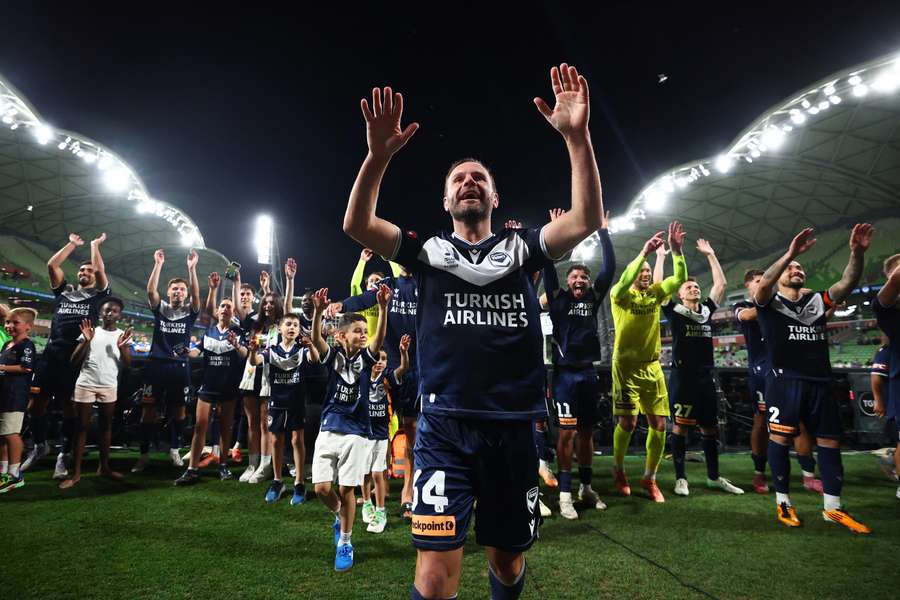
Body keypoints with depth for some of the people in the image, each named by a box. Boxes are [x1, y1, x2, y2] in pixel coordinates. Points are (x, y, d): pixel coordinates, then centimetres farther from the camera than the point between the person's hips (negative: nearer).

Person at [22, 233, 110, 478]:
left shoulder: (98, 294, 9)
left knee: (69, 405, 0)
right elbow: (52, 265, 9)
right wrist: (72, 244, 13)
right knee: (37, 401, 7)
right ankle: (40, 445, 28)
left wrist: (95, 245, 9)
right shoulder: (64, 290, 18)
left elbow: (101, 270, -5)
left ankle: (64, 455, 9)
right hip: (51, 353, 4)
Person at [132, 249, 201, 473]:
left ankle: (174, 450, 22)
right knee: (148, 409, 2)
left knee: (178, 409, 9)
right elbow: (150, 290, -10)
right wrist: (158, 264, -17)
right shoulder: (159, 308, 6)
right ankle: (144, 454, 10)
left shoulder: (190, 311, 4)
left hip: (180, 367, 0)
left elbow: (197, 294, -12)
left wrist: (192, 268, -19)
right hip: (156, 364, 0)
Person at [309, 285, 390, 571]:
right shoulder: (333, 354, -1)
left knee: (346, 489, 2)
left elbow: (380, 337, -18)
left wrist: (383, 307, -34)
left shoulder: (366, 357, -1)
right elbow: (316, 338, -19)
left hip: (356, 432, -1)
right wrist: (318, 311, -38)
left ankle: (345, 543, 21)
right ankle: (340, 515, 33)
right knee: (322, 488, 1)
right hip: (328, 429, 1)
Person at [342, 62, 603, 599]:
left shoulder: (522, 248, 8)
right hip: (444, 427, -1)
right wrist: (380, 155, -22)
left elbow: (588, 220, -8)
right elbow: (356, 224, -7)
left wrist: (577, 136, -18)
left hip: (512, 425, 2)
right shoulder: (428, 251, 7)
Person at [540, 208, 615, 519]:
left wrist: (603, 232, 6)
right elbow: (548, 264, -6)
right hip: (566, 373, -4)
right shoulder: (558, 298, 1)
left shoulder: (593, 299, 10)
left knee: (587, 431, 12)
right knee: (567, 432, -4)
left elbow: (609, 268, 7)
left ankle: (586, 487, 25)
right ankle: (565, 493, 3)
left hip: (589, 373, 4)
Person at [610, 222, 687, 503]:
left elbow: (680, 278, -4)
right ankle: (618, 468, 23)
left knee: (659, 425, 2)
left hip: (652, 367, 5)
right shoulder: (620, 295, -5)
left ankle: (649, 478, 20)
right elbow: (624, 280, -27)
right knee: (627, 422, -4)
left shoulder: (655, 293, 8)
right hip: (626, 366, -4)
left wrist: (676, 250, -16)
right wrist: (644, 251, -30)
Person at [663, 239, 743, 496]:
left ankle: (714, 477, 24)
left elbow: (721, 283, 17)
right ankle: (680, 478, 7)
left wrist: (710, 254, 19)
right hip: (683, 376, -5)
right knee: (680, 426, 0)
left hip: (707, 376, 5)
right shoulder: (674, 311, 0)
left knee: (710, 427, 12)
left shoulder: (707, 310, 14)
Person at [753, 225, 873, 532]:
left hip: (820, 381, 5)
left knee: (830, 441, 8)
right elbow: (763, 283, -19)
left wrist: (857, 252, -11)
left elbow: (848, 282, 4)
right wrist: (790, 252, -29)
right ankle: (783, 501, 12)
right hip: (784, 380, -5)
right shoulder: (769, 302, 2)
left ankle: (833, 508, 21)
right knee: (780, 437, -1)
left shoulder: (818, 301, 17)